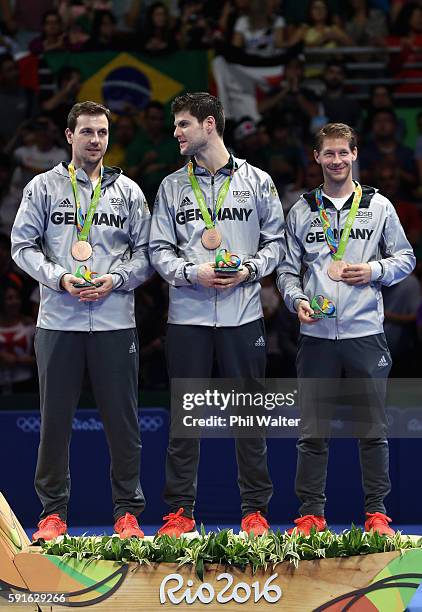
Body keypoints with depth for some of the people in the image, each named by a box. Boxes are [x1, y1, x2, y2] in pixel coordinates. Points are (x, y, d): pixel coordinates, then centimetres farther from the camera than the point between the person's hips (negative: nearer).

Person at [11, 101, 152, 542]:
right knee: (55, 418, 2)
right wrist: (59, 278, -11)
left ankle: (128, 513, 10)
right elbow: (22, 246, 4)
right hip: (58, 321, -1)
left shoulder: (128, 191, 11)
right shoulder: (43, 187, 7)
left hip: (115, 320, 1)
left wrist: (116, 279, -8)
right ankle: (52, 512, 11)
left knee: (122, 419, 2)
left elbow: (146, 252, 9)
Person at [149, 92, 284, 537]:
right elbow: (159, 249, 7)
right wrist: (193, 273, -10)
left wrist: (248, 270, -10)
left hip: (243, 314, -1)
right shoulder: (172, 186, 9)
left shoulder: (256, 181, 6)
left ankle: (254, 509, 8)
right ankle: (180, 511, 7)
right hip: (188, 313, 1)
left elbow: (275, 239, 8)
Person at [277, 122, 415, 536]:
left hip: (365, 333, -1)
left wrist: (374, 270, -7)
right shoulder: (302, 211, 10)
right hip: (317, 335, 1)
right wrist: (297, 299, -7)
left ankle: (377, 513, 11)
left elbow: (405, 258, 11)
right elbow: (287, 268, 11)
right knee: (312, 431, 2)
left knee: (372, 428, 2)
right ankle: (311, 514, 9)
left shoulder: (379, 206, 8)